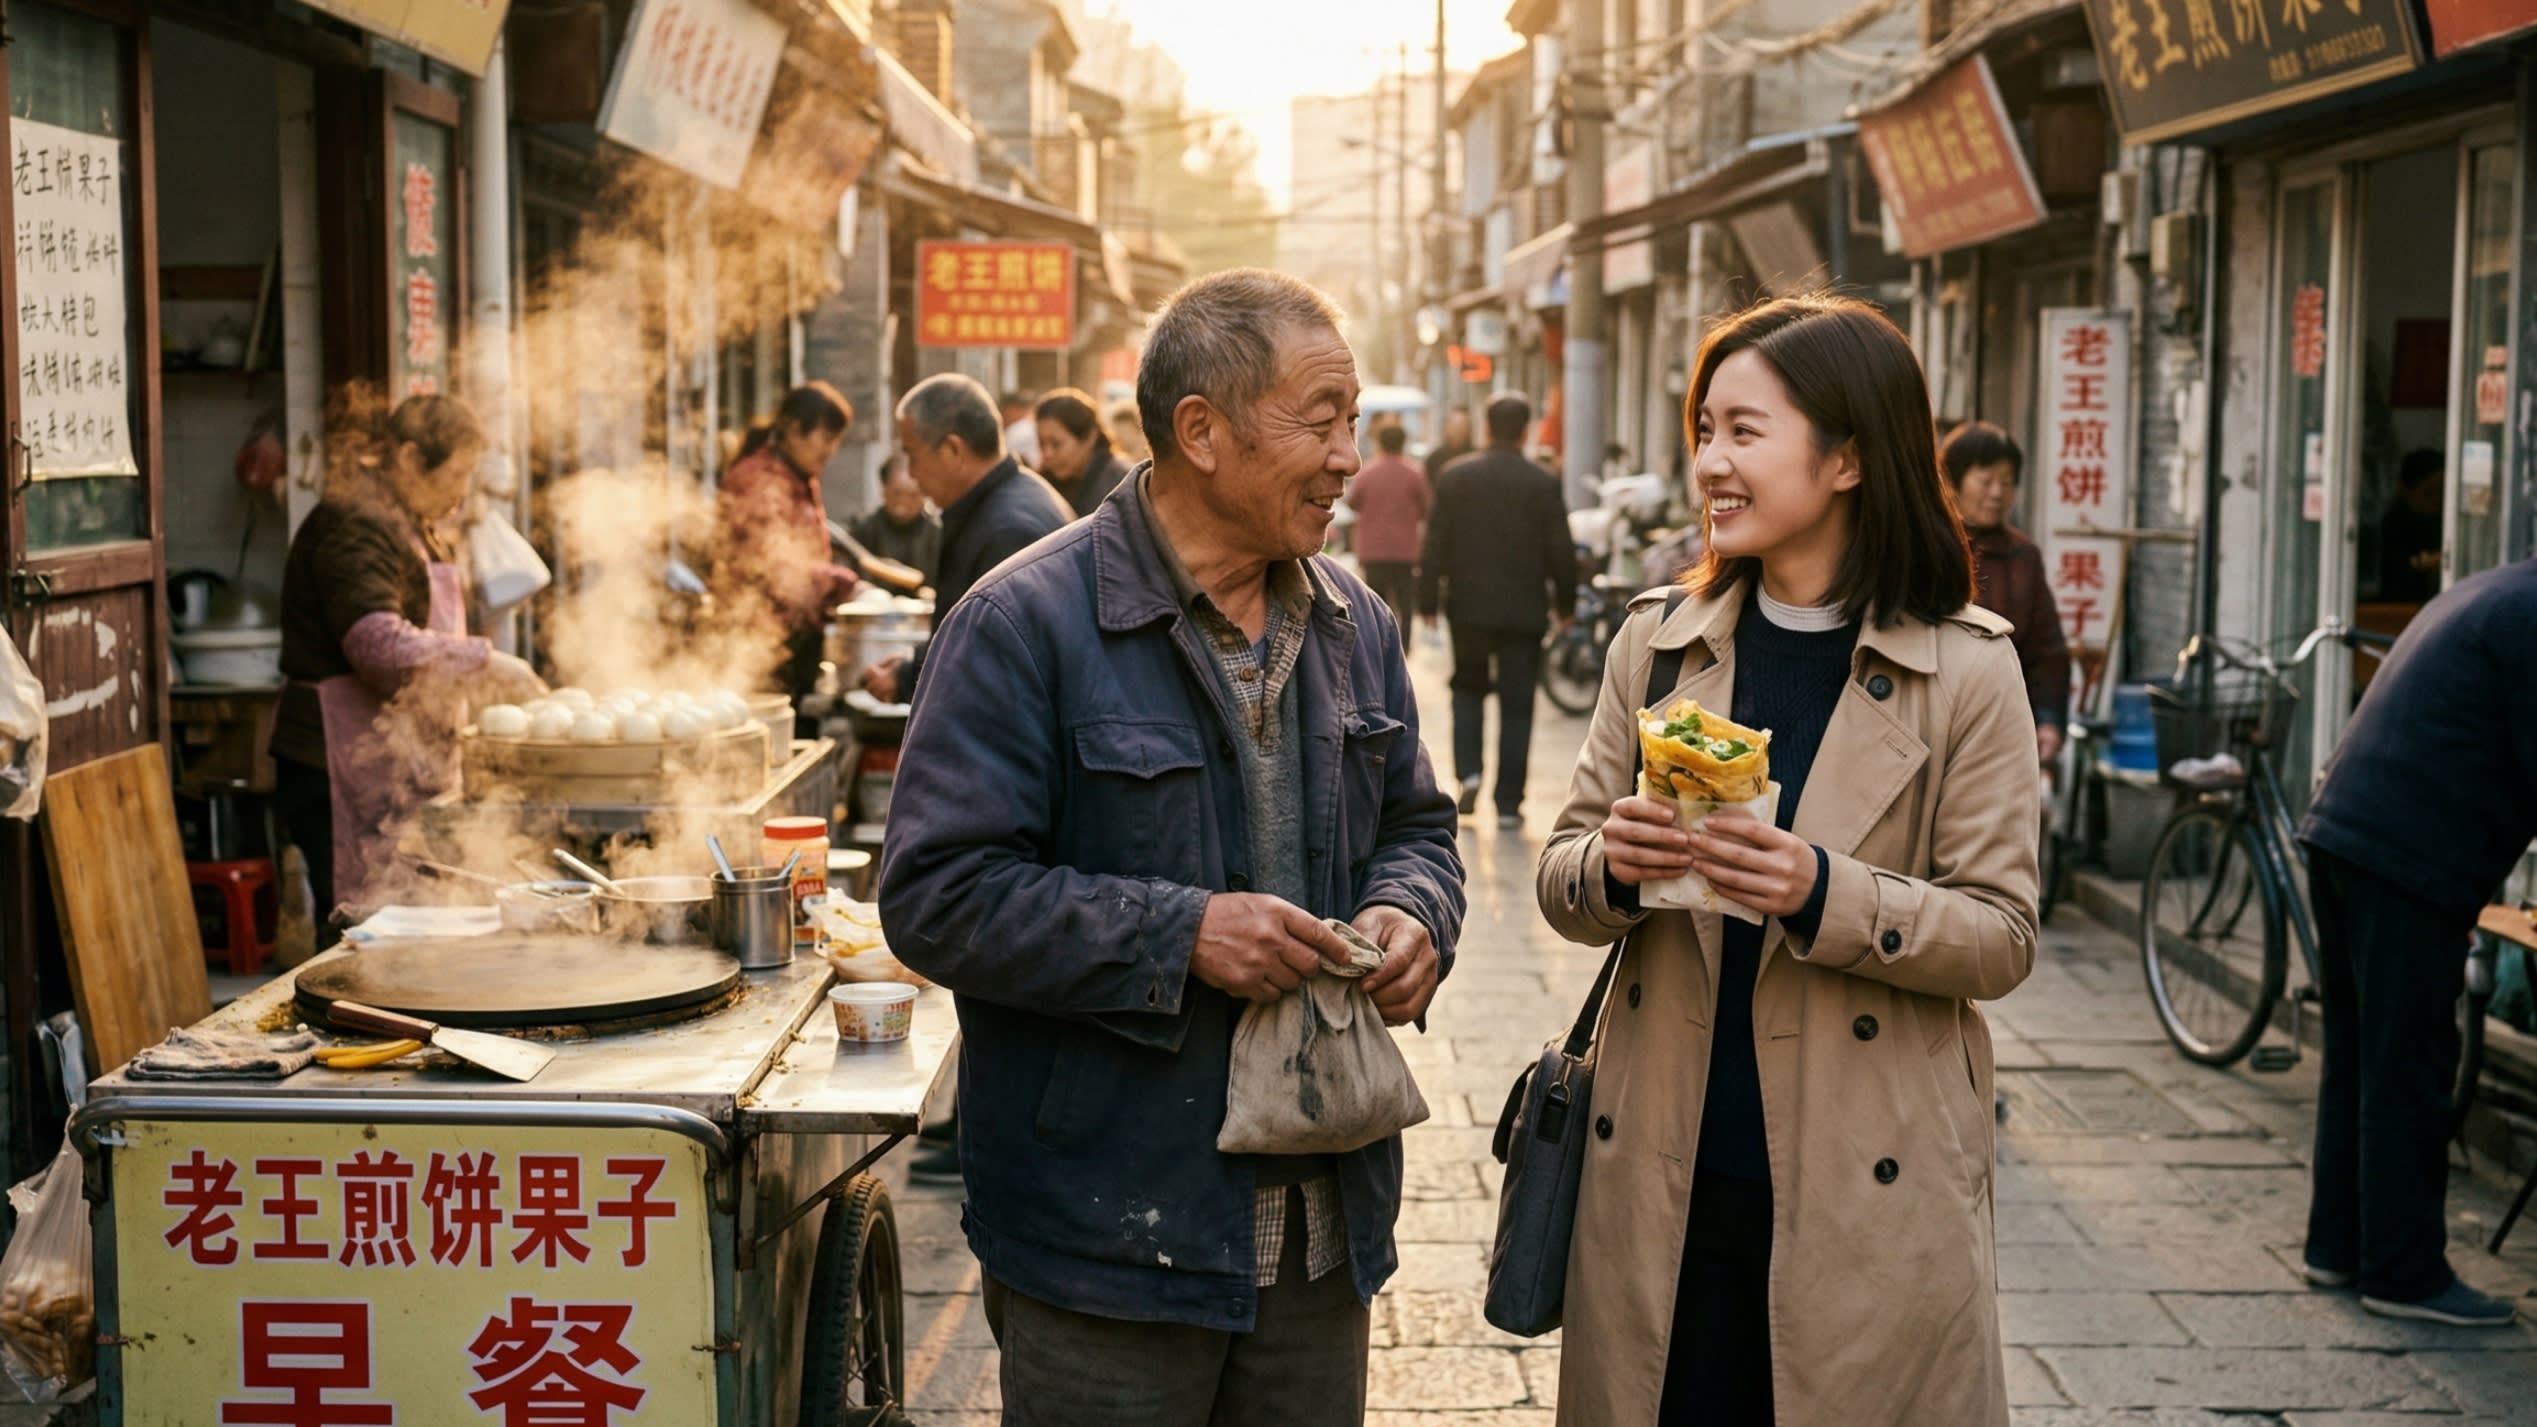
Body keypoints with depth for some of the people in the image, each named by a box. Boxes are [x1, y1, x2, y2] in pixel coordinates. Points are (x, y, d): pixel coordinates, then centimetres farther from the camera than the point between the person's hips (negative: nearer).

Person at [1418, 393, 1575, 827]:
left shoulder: (1455, 477, -3)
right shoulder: (1543, 484, -6)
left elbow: (1435, 544, -2)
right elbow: (1561, 551, -3)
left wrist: (1428, 600, 5)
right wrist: (1564, 604, 9)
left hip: (1469, 606, 1)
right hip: (1523, 611, -1)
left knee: (1469, 689, 20)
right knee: (1516, 707, 4)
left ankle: (1468, 772, 1)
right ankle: (1508, 804, 3)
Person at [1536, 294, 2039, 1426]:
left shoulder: (1965, 671, -5)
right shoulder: (1657, 643, 6)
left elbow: (2002, 937, -6)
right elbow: (1560, 878, 9)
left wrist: (1825, 894, -22)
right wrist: (1613, 866, -14)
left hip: (1866, 1193, -3)